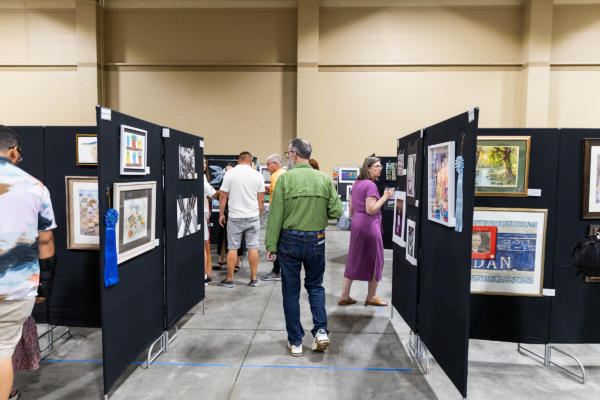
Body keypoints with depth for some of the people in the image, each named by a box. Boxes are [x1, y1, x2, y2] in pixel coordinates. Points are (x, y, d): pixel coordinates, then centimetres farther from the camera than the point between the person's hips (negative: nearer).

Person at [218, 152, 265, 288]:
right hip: (253, 217, 1)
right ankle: (253, 279, 15)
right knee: (253, 247, 7)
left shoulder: (229, 174, -4)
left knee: (232, 247, 6)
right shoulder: (257, 175, 0)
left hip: (235, 217, -1)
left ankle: (229, 279, 16)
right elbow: (261, 199, 2)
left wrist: (221, 214, 9)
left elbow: (223, 196, -2)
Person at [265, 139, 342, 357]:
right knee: (315, 286, 21)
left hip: (290, 240, -2)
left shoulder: (285, 178, -9)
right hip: (316, 241, 3)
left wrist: (271, 245, -5)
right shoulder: (324, 179, -2)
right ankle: (321, 331, 9)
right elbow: (336, 212, -3)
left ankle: (295, 342, 19)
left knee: (291, 291, 10)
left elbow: (276, 215, -11)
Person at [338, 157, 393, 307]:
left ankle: (344, 296, 17)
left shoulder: (357, 183, 12)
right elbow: (370, 210, -21)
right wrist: (385, 197, -16)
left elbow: (351, 207, 19)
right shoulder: (370, 185, -15)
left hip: (356, 224, 9)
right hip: (369, 226, -9)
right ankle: (371, 297, 18)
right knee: (375, 260, 6)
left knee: (354, 261, 12)